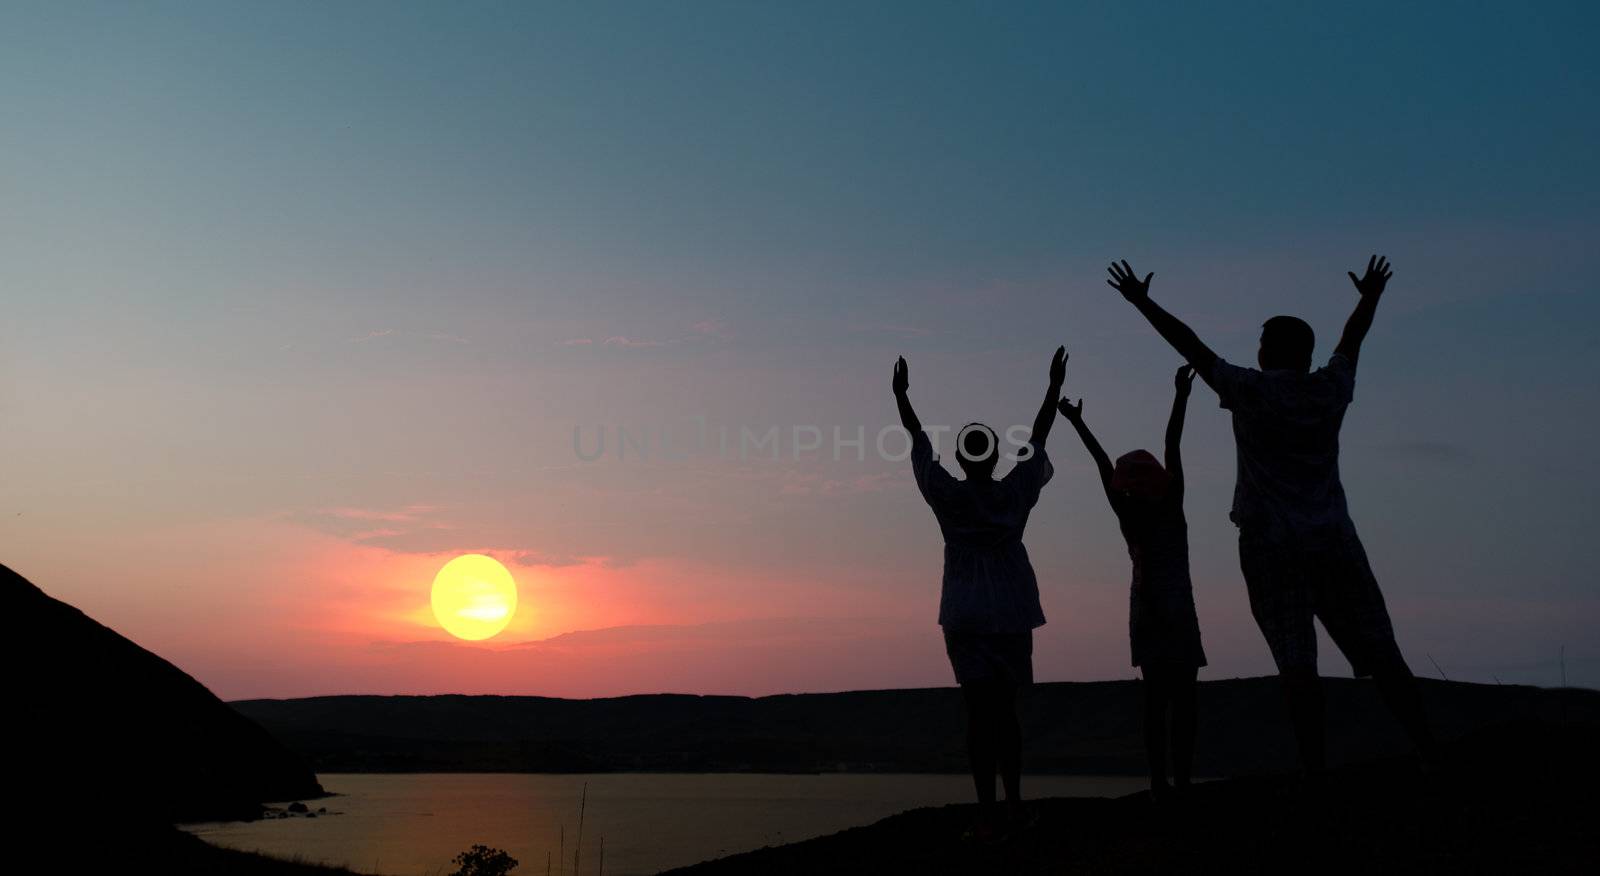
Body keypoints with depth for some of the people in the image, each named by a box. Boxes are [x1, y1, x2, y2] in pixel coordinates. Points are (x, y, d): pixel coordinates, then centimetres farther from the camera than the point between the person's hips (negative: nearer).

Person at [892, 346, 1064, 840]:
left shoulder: (947, 495, -1)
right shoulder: (1016, 492, 3)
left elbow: (919, 441, 9)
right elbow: (1037, 438, 13)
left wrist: (901, 394, 19)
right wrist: (1055, 386, 21)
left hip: (965, 616, -2)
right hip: (1013, 612, 2)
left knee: (980, 711, -5)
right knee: (1005, 710, 13)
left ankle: (987, 816, -12)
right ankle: (1014, 806, 17)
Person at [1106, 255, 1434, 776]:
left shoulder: (1250, 391, -1)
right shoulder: (1330, 389, 9)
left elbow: (1190, 345, 4)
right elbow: (1352, 340, 27)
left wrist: (1142, 303, 13)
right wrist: (1371, 298, 45)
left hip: (1271, 542, -3)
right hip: (1333, 538, 3)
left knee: (1296, 664, -6)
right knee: (1379, 653, 5)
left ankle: (1316, 770, -9)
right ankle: (1429, 753, 0)